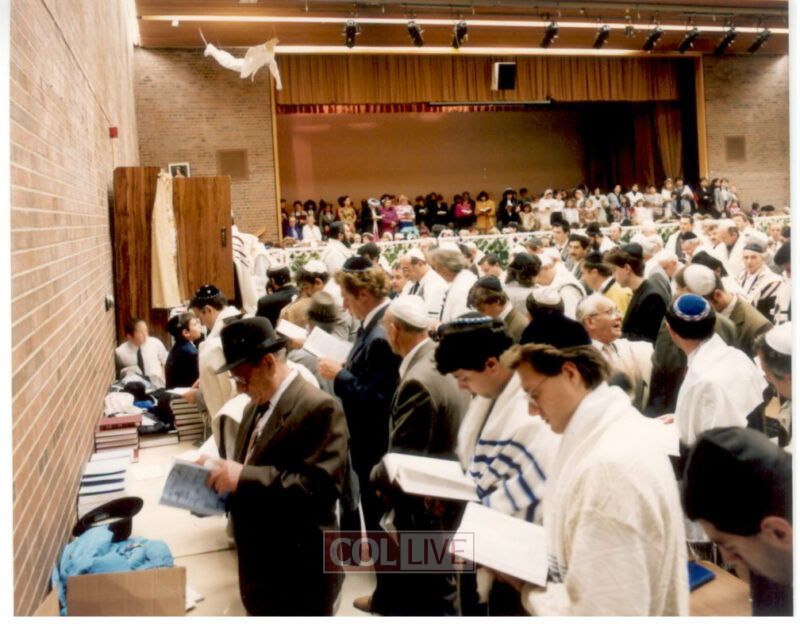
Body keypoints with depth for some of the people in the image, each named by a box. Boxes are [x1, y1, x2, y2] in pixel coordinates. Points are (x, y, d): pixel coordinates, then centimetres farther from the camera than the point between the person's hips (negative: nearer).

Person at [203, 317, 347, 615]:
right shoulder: (256, 406, 10)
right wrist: (223, 474, -3)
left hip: (300, 571, -8)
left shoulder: (320, 408, -19)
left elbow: (322, 484, -27)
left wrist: (244, 478, -28)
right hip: (258, 566, 8)